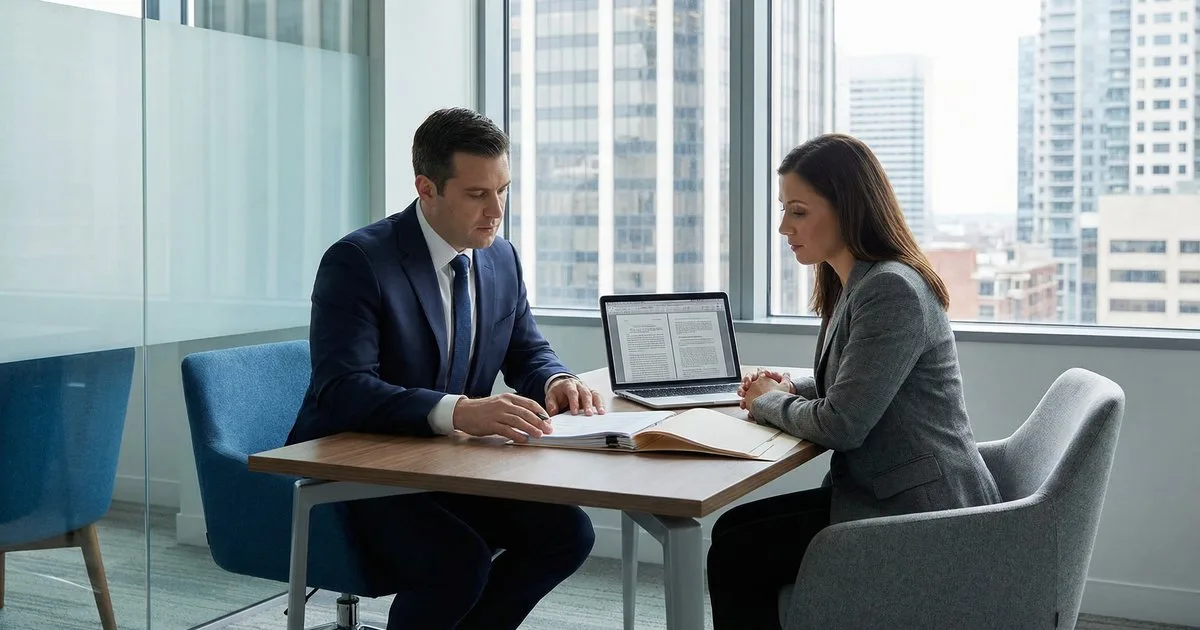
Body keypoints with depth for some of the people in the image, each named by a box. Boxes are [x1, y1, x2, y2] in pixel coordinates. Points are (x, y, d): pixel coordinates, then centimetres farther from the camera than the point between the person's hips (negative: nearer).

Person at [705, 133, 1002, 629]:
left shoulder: (891, 291, -21)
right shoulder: (852, 285, 11)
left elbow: (840, 426, -23)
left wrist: (769, 403, -4)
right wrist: (793, 390, 7)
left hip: (922, 515, -10)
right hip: (883, 493, 10)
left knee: (736, 557, -11)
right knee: (732, 527, 3)